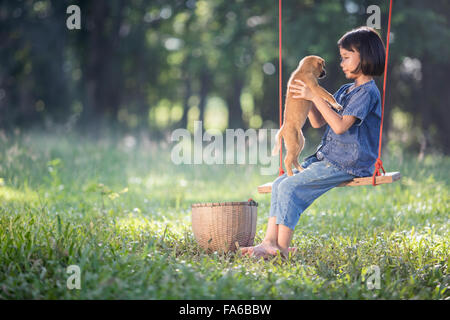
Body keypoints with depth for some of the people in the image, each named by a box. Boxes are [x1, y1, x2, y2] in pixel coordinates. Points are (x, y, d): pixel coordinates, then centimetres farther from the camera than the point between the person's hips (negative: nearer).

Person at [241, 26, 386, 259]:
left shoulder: (367, 92, -11)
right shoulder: (346, 90, 18)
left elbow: (340, 125, -22)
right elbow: (318, 122, 19)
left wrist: (316, 97, -19)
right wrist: (306, 96, 5)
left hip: (347, 165, -10)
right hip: (327, 159, 10)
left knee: (290, 187, -20)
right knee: (279, 184, -2)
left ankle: (283, 248, -15)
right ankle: (269, 242, -7)